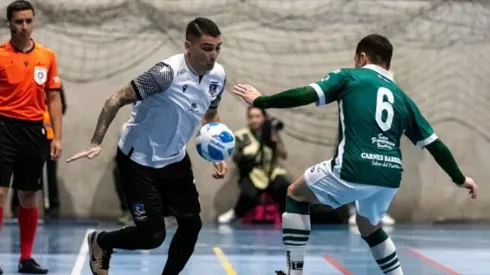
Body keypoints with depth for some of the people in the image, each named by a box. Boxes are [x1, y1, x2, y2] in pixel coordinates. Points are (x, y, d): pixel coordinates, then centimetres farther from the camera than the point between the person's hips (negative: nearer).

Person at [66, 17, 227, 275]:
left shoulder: (218, 75, -5)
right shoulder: (168, 72, -27)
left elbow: (210, 116, 15)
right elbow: (117, 100, -23)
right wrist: (96, 143, -29)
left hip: (175, 160, 7)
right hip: (139, 161, -7)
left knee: (192, 225, 2)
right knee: (152, 236, -7)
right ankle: (101, 241, 23)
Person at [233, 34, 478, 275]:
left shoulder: (349, 77, 10)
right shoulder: (401, 97, 22)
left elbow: (305, 96, -1)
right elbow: (434, 144, 22)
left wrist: (260, 101, 11)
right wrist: (459, 178, 33)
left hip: (354, 170, -5)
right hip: (391, 176, 5)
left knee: (296, 195, 19)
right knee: (369, 227, 33)